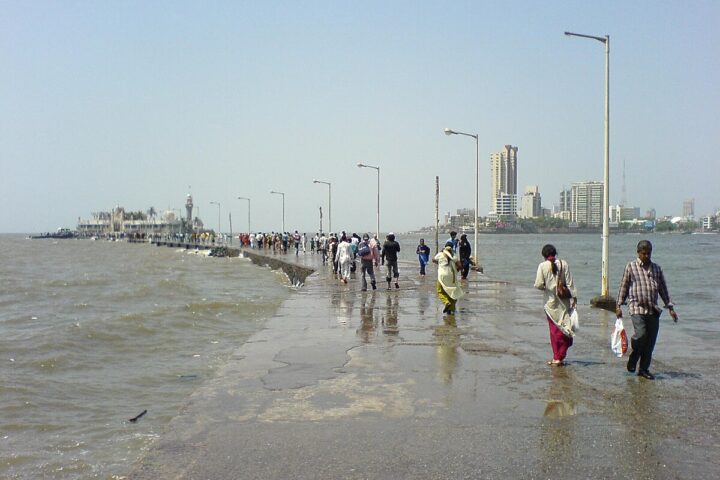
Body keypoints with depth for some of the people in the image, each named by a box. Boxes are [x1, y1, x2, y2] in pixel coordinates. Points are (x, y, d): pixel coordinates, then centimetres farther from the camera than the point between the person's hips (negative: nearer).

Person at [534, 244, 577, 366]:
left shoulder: (542, 266, -9)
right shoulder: (563, 264, -3)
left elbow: (538, 284, -12)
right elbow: (570, 283, -4)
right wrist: (574, 297, 1)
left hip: (551, 302, -1)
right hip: (564, 301, 1)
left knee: (554, 329, 7)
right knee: (565, 328, 12)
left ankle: (556, 358, 9)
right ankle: (561, 356, 14)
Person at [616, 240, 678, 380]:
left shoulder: (656, 268, 13)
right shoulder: (631, 267, 4)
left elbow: (663, 289, 17)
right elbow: (624, 287, 6)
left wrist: (670, 308, 12)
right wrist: (619, 306, 3)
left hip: (653, 310, 4)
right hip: (637, 308, -4)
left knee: (650, 341, 2)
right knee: (641, 334, -20)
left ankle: (644, 369, 14)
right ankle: (633, 358, 8)